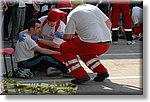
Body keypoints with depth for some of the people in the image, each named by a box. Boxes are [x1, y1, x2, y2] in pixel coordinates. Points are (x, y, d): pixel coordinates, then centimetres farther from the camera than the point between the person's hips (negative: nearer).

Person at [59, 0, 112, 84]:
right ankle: (102, 72, 22)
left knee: (64, 48, 10)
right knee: (84, 53, 34)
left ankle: (81, 76, 3)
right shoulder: (94, 8, 19)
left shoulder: (73, 14, 2)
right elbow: (108, 23, 24)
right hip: (107, 45, 7)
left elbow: (67, 37, 1)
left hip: (92, 44, -7)